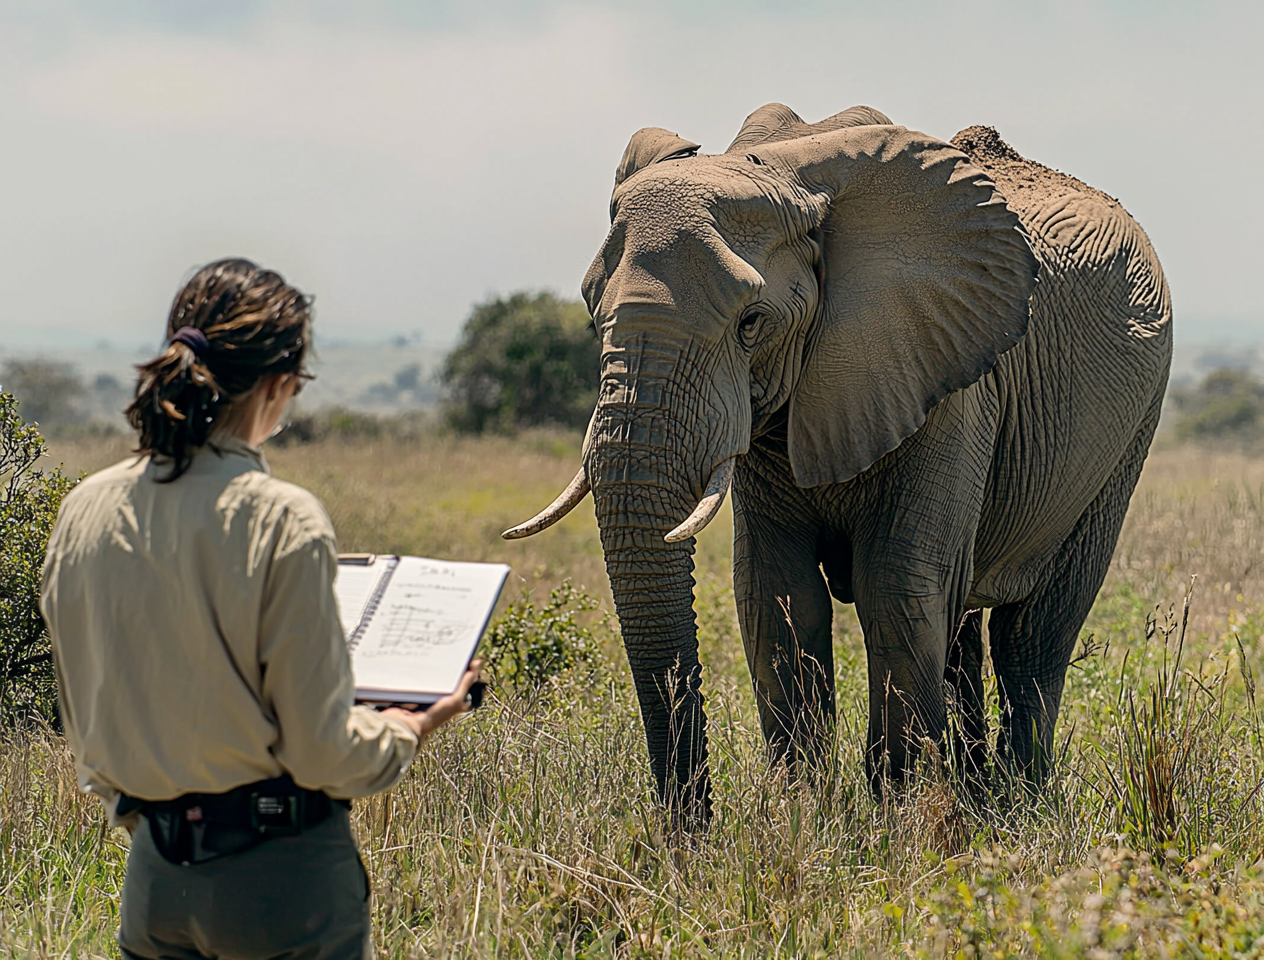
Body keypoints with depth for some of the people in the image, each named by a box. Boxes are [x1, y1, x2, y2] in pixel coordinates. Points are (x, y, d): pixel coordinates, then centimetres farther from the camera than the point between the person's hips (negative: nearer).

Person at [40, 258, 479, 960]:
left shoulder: (85, 513, 0)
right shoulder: (282, 520, -16)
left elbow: (87, 730, 10)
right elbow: (322, 752, -12)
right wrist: (415, 726, 6)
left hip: (156, 877, 5)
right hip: (283, 874, -5)